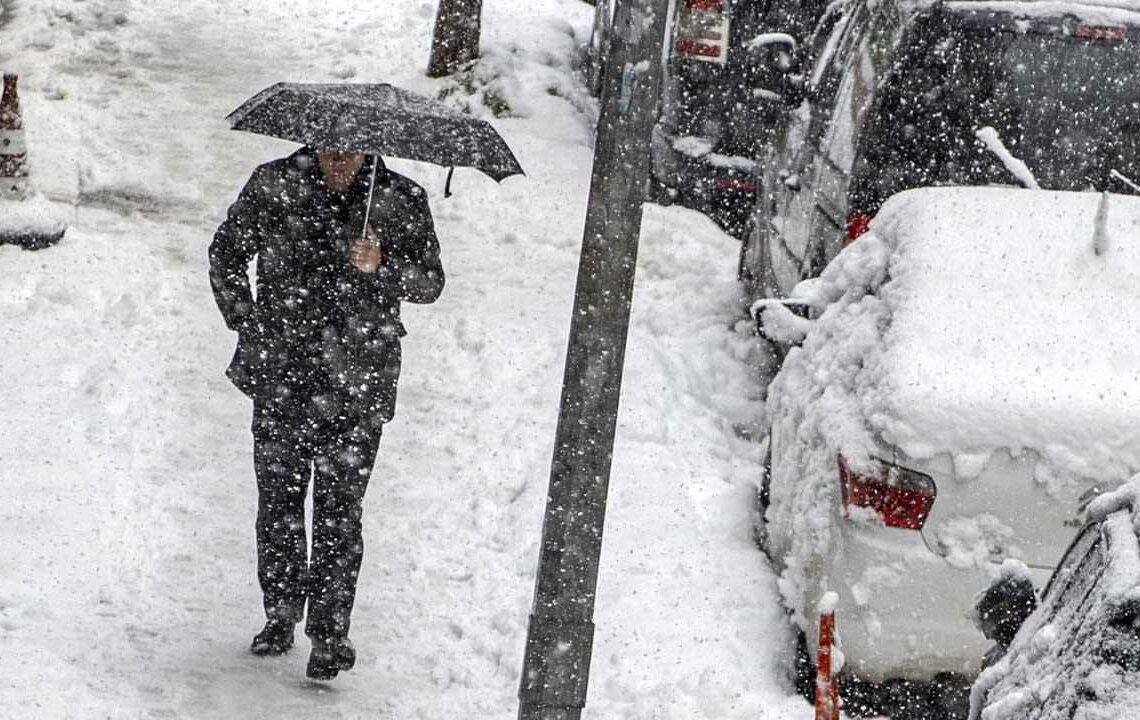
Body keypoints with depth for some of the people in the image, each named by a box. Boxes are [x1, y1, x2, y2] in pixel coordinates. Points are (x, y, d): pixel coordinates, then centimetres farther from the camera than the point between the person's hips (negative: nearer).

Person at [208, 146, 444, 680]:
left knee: (339, 508, -3)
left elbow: (431, 282, 0)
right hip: (280, 373, 2)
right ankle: (280, 615, 25)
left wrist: (380, 266, -19)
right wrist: (248, 327, 4)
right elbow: (225, 254, 12)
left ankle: (329, 635, 3)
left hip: (357, 385, -2)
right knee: (278, 498, 9)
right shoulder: (274, 185, 0)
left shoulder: (401, 200, -3)